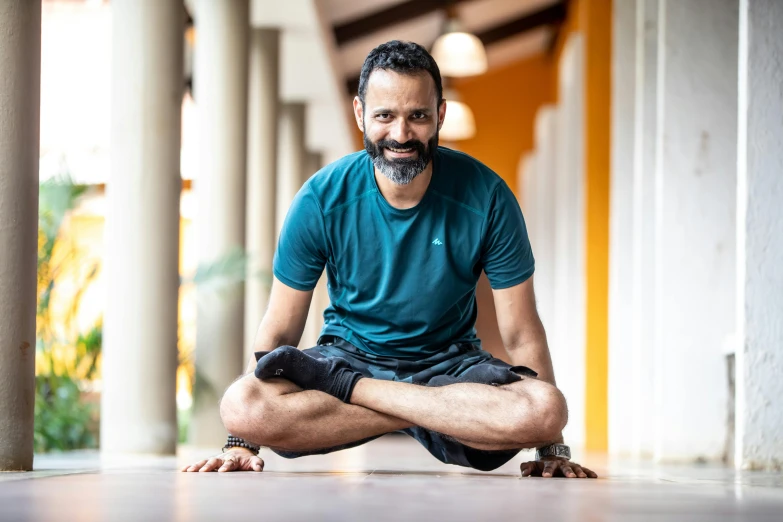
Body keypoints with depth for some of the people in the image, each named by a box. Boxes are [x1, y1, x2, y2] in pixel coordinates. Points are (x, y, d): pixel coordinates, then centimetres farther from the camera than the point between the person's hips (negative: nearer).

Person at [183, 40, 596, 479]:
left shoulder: (486, 198, -11)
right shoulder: (322, 201, -9)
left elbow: (522, 333, -7)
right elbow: (279, 331, -4)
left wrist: (553, 446, -16)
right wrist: (241, 445, -12)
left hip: (450, 362, 1)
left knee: (545, 408, -33)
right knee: (241, 404, -31)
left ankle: (345, 389, -19)